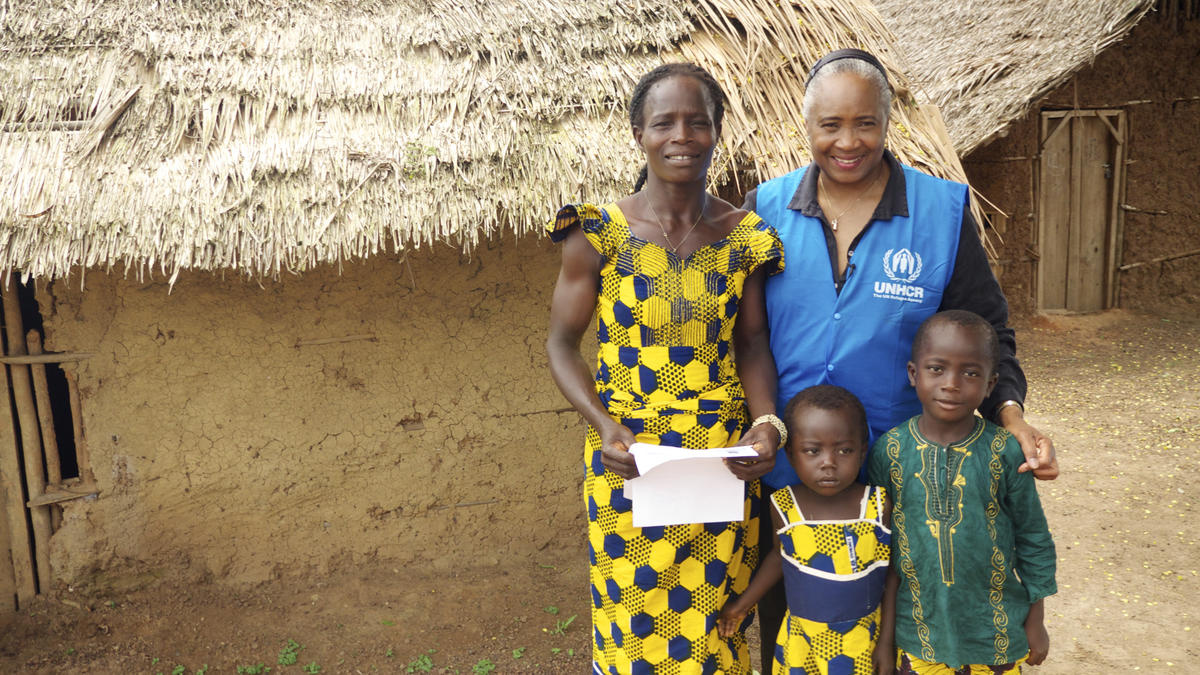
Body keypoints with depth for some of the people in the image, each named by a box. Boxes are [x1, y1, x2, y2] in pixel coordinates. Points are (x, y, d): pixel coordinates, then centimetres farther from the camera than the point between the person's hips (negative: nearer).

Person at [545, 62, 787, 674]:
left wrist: (767, 422, -12)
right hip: (627, 457, -1)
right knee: (634, 625, 11)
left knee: (715, 625, 15)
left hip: (726, 456, 2)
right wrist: (603, 425, -16)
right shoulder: (598, 234, -8)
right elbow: (562, 343, -2)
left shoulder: (744, 236, -1)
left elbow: (751, 342, 5)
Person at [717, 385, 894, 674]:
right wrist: (744, 603, 11)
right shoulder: (784, 507, -12)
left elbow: (894, 574, -3)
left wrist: (887, 643, 0)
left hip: (862, 640, -1)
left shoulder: (880, 506, -15)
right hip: (800, 638, 1)